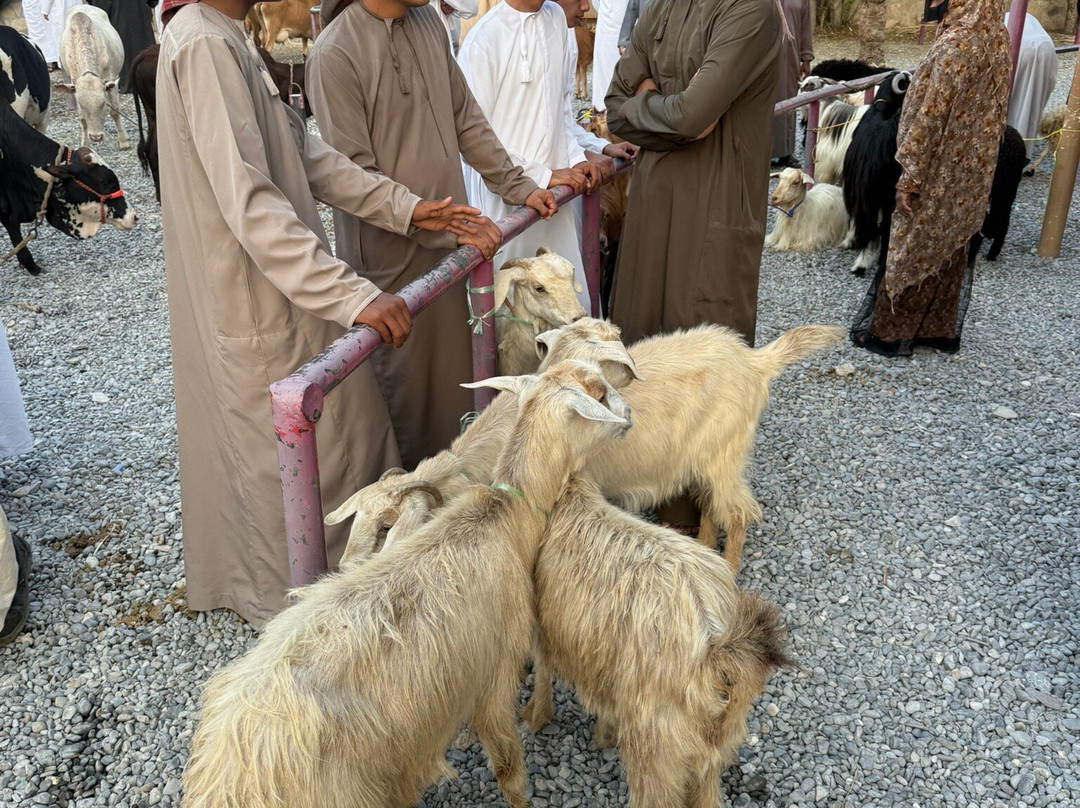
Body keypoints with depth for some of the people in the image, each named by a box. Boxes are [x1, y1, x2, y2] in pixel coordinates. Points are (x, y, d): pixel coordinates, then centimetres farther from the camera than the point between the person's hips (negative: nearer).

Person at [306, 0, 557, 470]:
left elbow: (466, 120, 14)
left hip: (448, 242, 7)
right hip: (390, 254, -6)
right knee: (406, 379, 7)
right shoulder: (334, 53, -16)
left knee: (452, 366, 15)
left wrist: (517, 186, 10)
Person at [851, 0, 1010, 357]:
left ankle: (890, 331, 14)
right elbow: (991, 111, 11)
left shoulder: (955, 44, -21)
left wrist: (909, 177, -17)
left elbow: (931, 117, -22)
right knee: (949, 250, 16)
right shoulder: (997, 39, 4)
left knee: (910, 251, 4)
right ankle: (941, 328, 27)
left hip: (938, 171, -8)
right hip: (970, 171, 8)